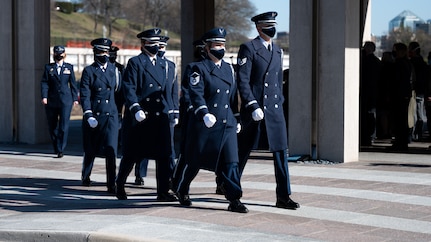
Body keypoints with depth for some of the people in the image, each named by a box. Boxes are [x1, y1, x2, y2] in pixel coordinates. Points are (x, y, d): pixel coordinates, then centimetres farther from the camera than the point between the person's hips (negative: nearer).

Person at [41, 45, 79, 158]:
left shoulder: (69, 67, 9)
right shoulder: (48, 67, 7)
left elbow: (73, 83, 10)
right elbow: (44, 83, 1)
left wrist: (75, 98, 7)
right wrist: (44, 96, -11)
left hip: (65, 100, -1)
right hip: (51, 100, 1)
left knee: (64, 125, -10)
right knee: (52, 125, 7)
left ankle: (60, 150, -10)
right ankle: (56, 148, 22)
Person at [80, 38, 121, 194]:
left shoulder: (114, 70, 8)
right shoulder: (88, 71, -2)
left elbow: (119, 90, 18)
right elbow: (84, 96, -8)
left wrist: (117, 109, 15)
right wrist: (88, 115, -16)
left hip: (110, 116, 1)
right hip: (93, 116, -1)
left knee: (110, 150, -11)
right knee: (90, 150, 12)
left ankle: (111, 184, -10)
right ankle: (85, 177, 35)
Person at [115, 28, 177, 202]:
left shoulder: (163, 64, 17)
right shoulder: (135, 63, -2)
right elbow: (129, 89, -10)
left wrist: (169, 110, 13)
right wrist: (136, 109, -21)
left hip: (160, 116, 5)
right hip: (139, 116, -5)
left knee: (164, 154, -3)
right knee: (132, 155, 5)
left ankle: (163, 192, 0)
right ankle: (119, 186, 24)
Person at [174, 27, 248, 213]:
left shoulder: (229, 68, 14)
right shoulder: (199, 68, -5)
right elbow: (196, 94, -16)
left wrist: (236, 118, 19)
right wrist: (205, 114, -30)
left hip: (227, 124, 5)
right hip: (204, 124, -4)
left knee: (230, 161, -6)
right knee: (195, 161, 8)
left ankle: (234, 199, -6)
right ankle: (182, 190, 30)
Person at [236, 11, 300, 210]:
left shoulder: (278, 51, 15)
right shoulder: (248, 49, -7)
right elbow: (242, 81, -13)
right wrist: (253, 107, -18)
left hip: (275, 110, 6)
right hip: (254, 109, -6)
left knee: (281, 151, -1)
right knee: (243, 150, 5)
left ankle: (283, 197, 1)